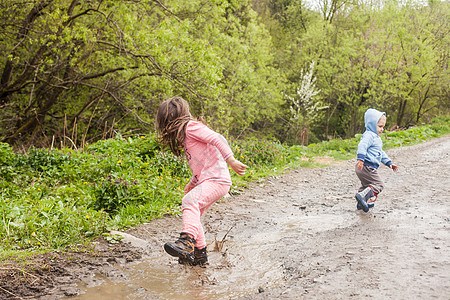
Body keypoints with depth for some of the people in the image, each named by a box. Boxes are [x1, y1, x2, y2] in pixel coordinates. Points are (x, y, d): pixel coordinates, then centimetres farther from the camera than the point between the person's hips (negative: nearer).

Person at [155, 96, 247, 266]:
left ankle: (187, 242, -46)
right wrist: (192, 183, 30)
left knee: (189, 201, -33)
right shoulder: (185, 134, 23)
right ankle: (200, 254, 30)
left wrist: (231, 161, -25)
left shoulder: (191, 126, -7)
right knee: (193, 216, 17)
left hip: (216, 180, -10)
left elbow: (218, 139, -18)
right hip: (206, 181, 10)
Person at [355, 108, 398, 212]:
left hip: (369, 167, 11)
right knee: (378, 184, -12)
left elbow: (381, 153, 34)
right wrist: (360, 158, -44)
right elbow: (362, 146, -30)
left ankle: (361, 203, 29)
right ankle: (362, 196, -26)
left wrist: (389, 163, 30)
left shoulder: (376, 138, 25)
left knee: (367, 184, 23)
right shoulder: (369, 135, -12)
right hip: (367, 166, -11)